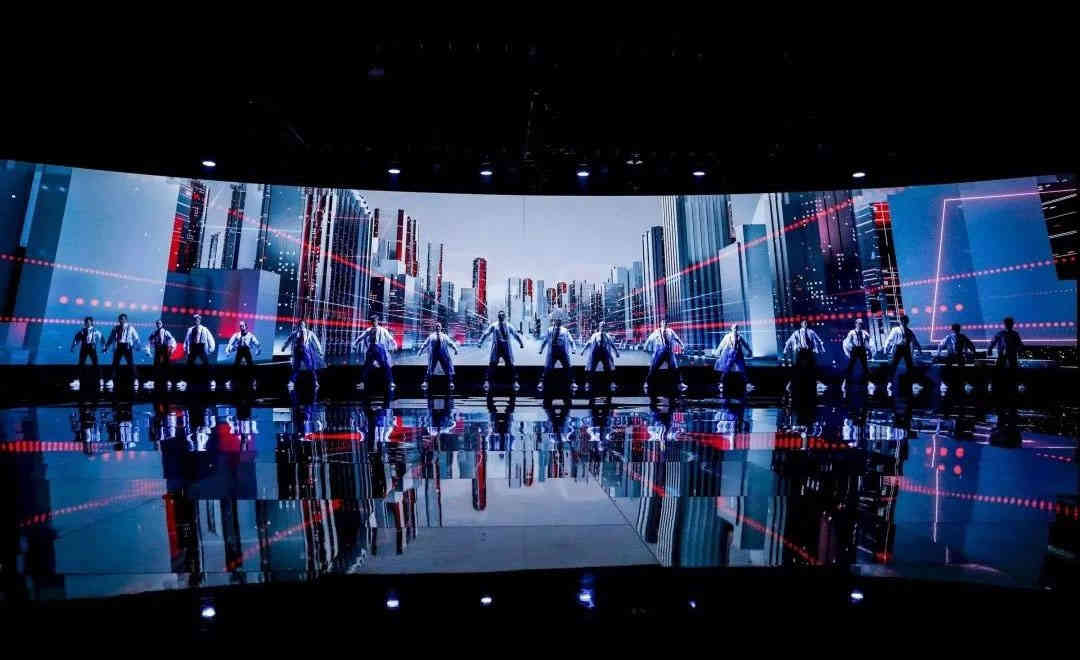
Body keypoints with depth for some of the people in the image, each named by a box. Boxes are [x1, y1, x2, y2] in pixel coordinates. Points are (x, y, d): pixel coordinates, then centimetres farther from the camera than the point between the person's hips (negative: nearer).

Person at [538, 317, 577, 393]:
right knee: (547, 368, -4)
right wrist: (541, 349, 8)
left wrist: (573, 348, -3)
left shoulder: (565, 330, 9)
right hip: (552, 352, -1)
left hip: (563, 352, 1)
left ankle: (572, 383, 12)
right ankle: (541, 382, 4)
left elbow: (570, 340, 10)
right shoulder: (550, 330, 9)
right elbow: (545, 340, 13)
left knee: (568, 367, 2)